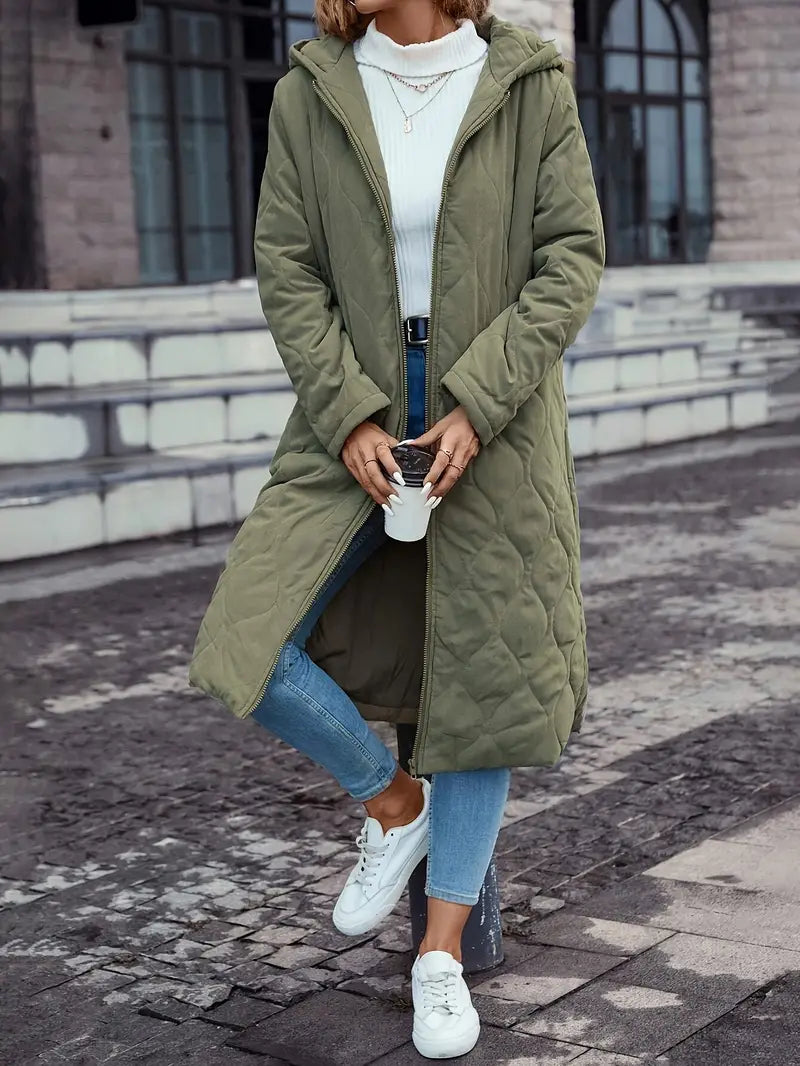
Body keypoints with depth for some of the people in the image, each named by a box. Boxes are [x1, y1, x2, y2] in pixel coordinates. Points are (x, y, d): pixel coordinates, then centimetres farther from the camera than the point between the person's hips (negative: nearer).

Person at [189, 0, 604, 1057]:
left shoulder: (530, 85, -2)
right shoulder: (309, 95, 1)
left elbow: (573, 257, -5)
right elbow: (288, 269, -1)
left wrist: (477, 408, -15)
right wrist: (350, 418, -12)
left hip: (493, 423, -1)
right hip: (356, 420, 2)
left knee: (487, 678, 2)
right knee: (246, 646, -11)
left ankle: (442, 953, 17)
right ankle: (394, 802, 18)